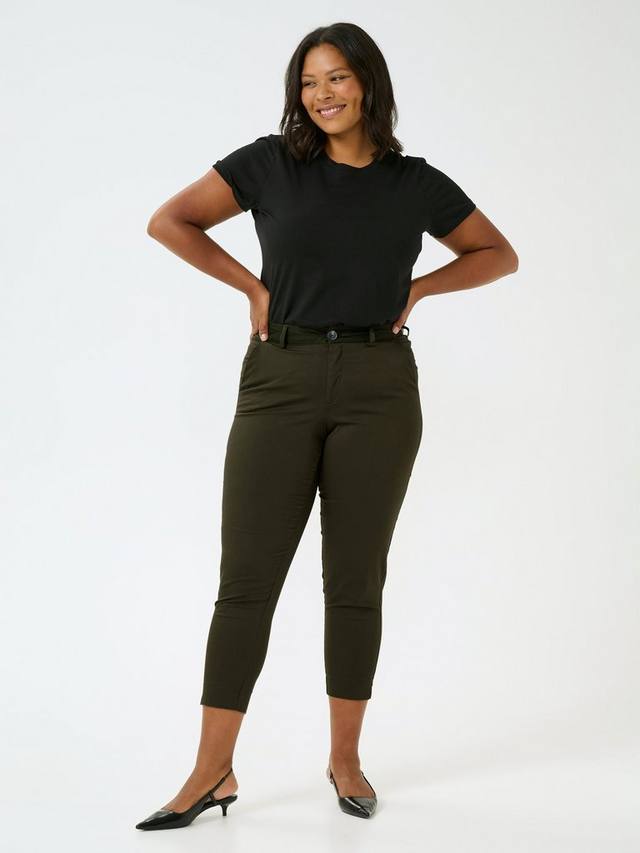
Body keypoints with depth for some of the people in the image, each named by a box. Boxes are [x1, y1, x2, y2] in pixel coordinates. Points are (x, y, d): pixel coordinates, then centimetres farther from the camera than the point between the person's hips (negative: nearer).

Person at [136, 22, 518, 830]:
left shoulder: (417, 184, 6)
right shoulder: (270, 162, 2)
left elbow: (499, 254, 17)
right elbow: (168, 221, 6)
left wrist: (417, 286, 3)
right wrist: (254, 286, 0)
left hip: (379, 389, 1)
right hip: (279, 382, 0)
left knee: (355, 580, 6)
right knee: (246, 577, -3)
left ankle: (345, 759, 20)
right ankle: (212, 773, 5)